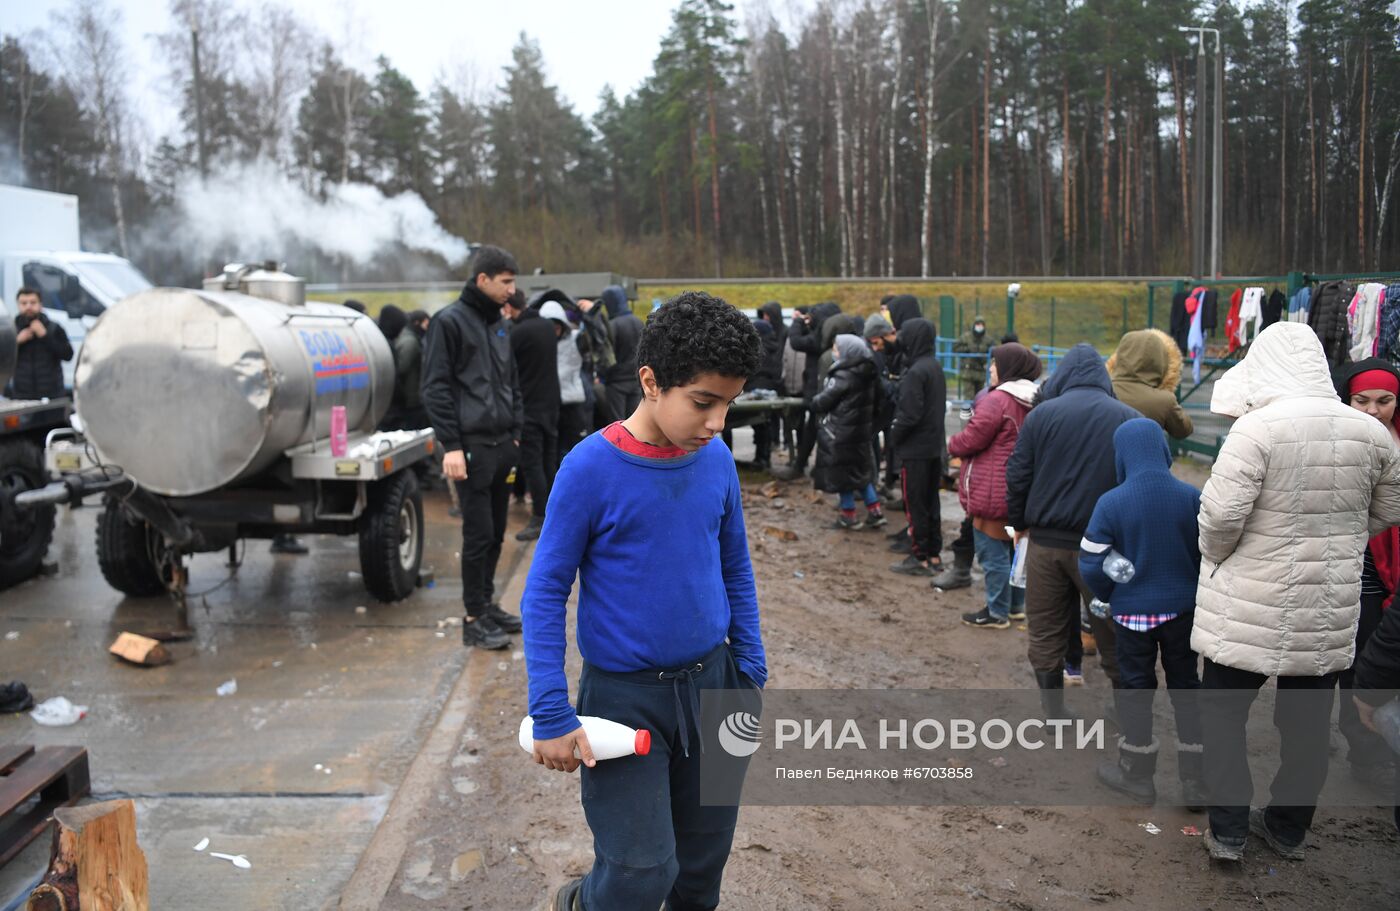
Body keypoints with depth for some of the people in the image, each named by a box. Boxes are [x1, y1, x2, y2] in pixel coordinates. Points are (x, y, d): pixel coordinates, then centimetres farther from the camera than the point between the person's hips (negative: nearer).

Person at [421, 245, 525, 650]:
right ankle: (474, 618, 6)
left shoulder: (498, 324, 16)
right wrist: (451, 445, -16)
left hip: (503, 445, 7)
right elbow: (435, 388, -11)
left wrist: (517, 432, 15)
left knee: (496, 532, 13)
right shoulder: (449, 321, -7)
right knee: (478, 534, -4)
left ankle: (487, 603, 25)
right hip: (473, 445, -7)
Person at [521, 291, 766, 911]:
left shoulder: (717, 460, -2)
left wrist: (752, 670, 10)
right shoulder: (592, 468, -17)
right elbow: (545, 591, -12)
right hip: (624, 696, -4)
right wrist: (551, 714, -15)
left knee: (705, 861, 16)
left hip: (712, 682, 5)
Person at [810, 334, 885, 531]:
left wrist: (813, 402, 7)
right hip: (861, 429, 8)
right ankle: (875, 511, 17)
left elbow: (823, 401, -15)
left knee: (840, 472, 5)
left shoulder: (843, 376, -19)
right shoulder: (867, 375, 5)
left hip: (840, 432, -8)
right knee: (860, 472, 18)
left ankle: (849, 516, 13)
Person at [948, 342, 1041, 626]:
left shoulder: (997, 400, -20)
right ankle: (1016, 605, 30)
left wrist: (953, 444, 4)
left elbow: (970, 440, -18)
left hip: (993, 492, -9)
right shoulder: (1031, 402, 9)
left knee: (993, 552, 0)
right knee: (1013, 548, 19)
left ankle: (997, 613, 8)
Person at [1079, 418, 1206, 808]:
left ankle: (1137, 773, 24)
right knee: (1185, 687, 15)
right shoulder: (1192, 497, -10)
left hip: (1132, 611, -2)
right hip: (1183, 608, 2)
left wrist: (1106, 596, 6)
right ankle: (1197, 780, 20)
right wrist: (1195, 592, 15)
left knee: (1135, 687, 13)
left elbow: (1093, 563, -13)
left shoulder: (1111, 503, -17)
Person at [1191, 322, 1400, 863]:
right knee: (1308, 722, 17)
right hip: (1332, 609, 5)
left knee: (1223, 714, 11)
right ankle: (1289, 830, 32)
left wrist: (1214, 556, -2)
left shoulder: (1257, 427, -19)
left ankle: (1227, 833, 15)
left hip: (1251, 607, -5)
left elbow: (1220, 513, -21)